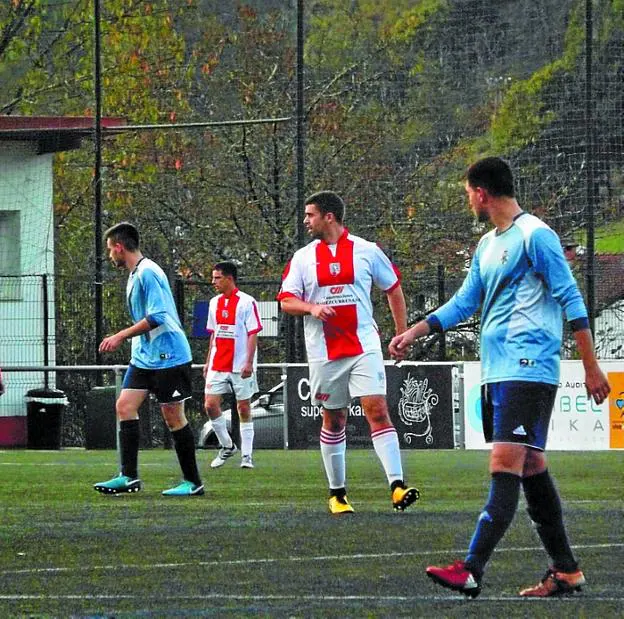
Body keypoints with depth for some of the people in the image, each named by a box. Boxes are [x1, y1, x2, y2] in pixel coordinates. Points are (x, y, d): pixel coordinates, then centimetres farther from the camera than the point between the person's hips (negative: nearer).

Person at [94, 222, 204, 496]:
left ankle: (193, 482, 5)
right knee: (125, 405, 0)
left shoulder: (147, 273, -16)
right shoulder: (135, 275, 15)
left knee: (173, 415, -4)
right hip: (144, 357, 10)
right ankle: (129, 476, -2)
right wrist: (122, 339, 20)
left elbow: (157, 317, -23)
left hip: (168, 357, -10)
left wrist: (121, 336, -19)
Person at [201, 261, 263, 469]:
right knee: (210, 405, -3)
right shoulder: (214, 303, 12)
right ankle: (227, 446, 14)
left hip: (240, 366, -6)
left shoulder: (246, 302, -7)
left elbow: (253, 334, -10)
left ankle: (246, 455, 6)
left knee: (243, 408, 0)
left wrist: (249, 363, -17)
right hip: (217, 365, 6)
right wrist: (208, 362, 16)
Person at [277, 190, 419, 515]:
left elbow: (393, 289, 13)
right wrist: (312, 308, -16)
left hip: (364, 347, -2)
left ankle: (397, 486, -21)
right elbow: (286, 300, 5)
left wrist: (402, 334, 9)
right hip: (324, 352, 2)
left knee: (377, 411, -14)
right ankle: (337, 493, 18)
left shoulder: (366, 251, 3)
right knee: (333, 421, 8)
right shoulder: (303, 258, 7)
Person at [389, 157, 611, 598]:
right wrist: (414, 333, 21)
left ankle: (472, 570, -25)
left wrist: (591, 367, -11)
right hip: (497, 371, 9)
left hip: (529, 368, -9)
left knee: (506, 463, -15)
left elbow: (571, 300, -9)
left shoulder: (535, 235, -8)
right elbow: (465, 302, 27)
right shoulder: (487, 245, 18)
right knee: (532, 469, 9)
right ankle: (566, 571, 12)